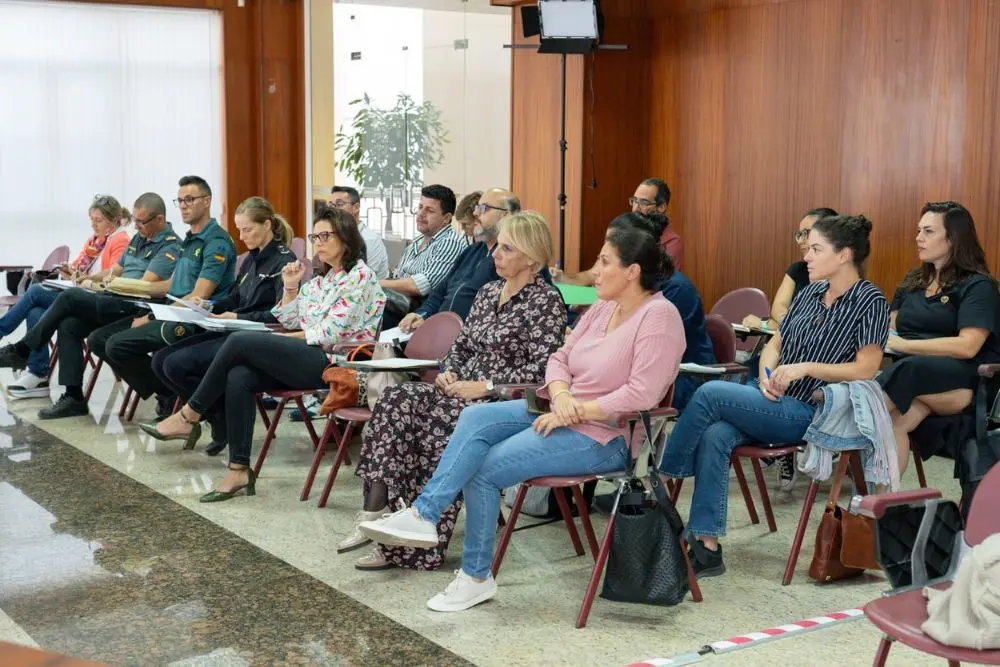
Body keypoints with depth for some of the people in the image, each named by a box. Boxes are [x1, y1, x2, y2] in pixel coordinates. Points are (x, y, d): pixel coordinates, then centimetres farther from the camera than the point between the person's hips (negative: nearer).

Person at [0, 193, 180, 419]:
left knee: (70, 297, -20)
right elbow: (116, 270, 28)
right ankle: (73, 397, -14)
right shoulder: (139, 238, 21)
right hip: (117, 303, 9)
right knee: (69, 325, -16)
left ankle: (21, 350, -5)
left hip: (136, 309, -9)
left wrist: (96, 284, -6)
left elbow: (144, 286, -16)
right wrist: (90, 278, 7)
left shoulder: (170, 246, -9)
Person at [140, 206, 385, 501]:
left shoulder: (360, 276, -5)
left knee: (240, 341, -20)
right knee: (238, 377, -20)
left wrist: (281, 341, -3)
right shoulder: (322, 280, 23)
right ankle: (239, 470, -20)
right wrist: (290, 287, 8)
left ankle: (189, 416, -7)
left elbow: (330, 333, -12)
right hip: (310, 359, 8)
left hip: (334, 363, -8)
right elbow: (290, 323, 23)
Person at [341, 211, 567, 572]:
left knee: (432, 421, -29)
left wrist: (484, 386, -18)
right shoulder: (489, 291, 18)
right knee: (397, 399, -20)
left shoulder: (547, 301, -5)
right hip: (463, 390, 7)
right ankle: (375, 508, -27)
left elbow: (540, 369, -14)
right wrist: (448, 371, 1)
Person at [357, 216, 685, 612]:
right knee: (475, 418, -13)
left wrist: (576, 411, -22)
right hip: (564, 413, 9)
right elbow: (560, 359, 13)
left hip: (606, 435, -8)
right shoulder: (604, 306, 11)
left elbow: (641, 394, -24)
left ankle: (476, 577, -5)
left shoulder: (659, 316, -15)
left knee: (484, 468, -17)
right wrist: (561, 395, -9)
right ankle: (423, 513, -16)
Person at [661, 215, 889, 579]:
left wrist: (806, 367, -18)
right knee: (714, 435, -25)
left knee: (711, 393, -25)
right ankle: (707, 548, -24)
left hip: (807, 411, -6)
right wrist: (767, 375, -2)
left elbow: (866, 369, -12)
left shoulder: (869, 302, -4)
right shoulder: (810, 293, 16)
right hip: (771, 399, 6)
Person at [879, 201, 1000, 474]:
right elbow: (889, 329, 19)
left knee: (910, 368, -39)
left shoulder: (978, 286, -1)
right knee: (896, 419, -33)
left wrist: (902, 345, -15)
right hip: (912, 373, 4)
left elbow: (967, 346, -14)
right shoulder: (913, 281, 21)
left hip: (967, 380, -4)